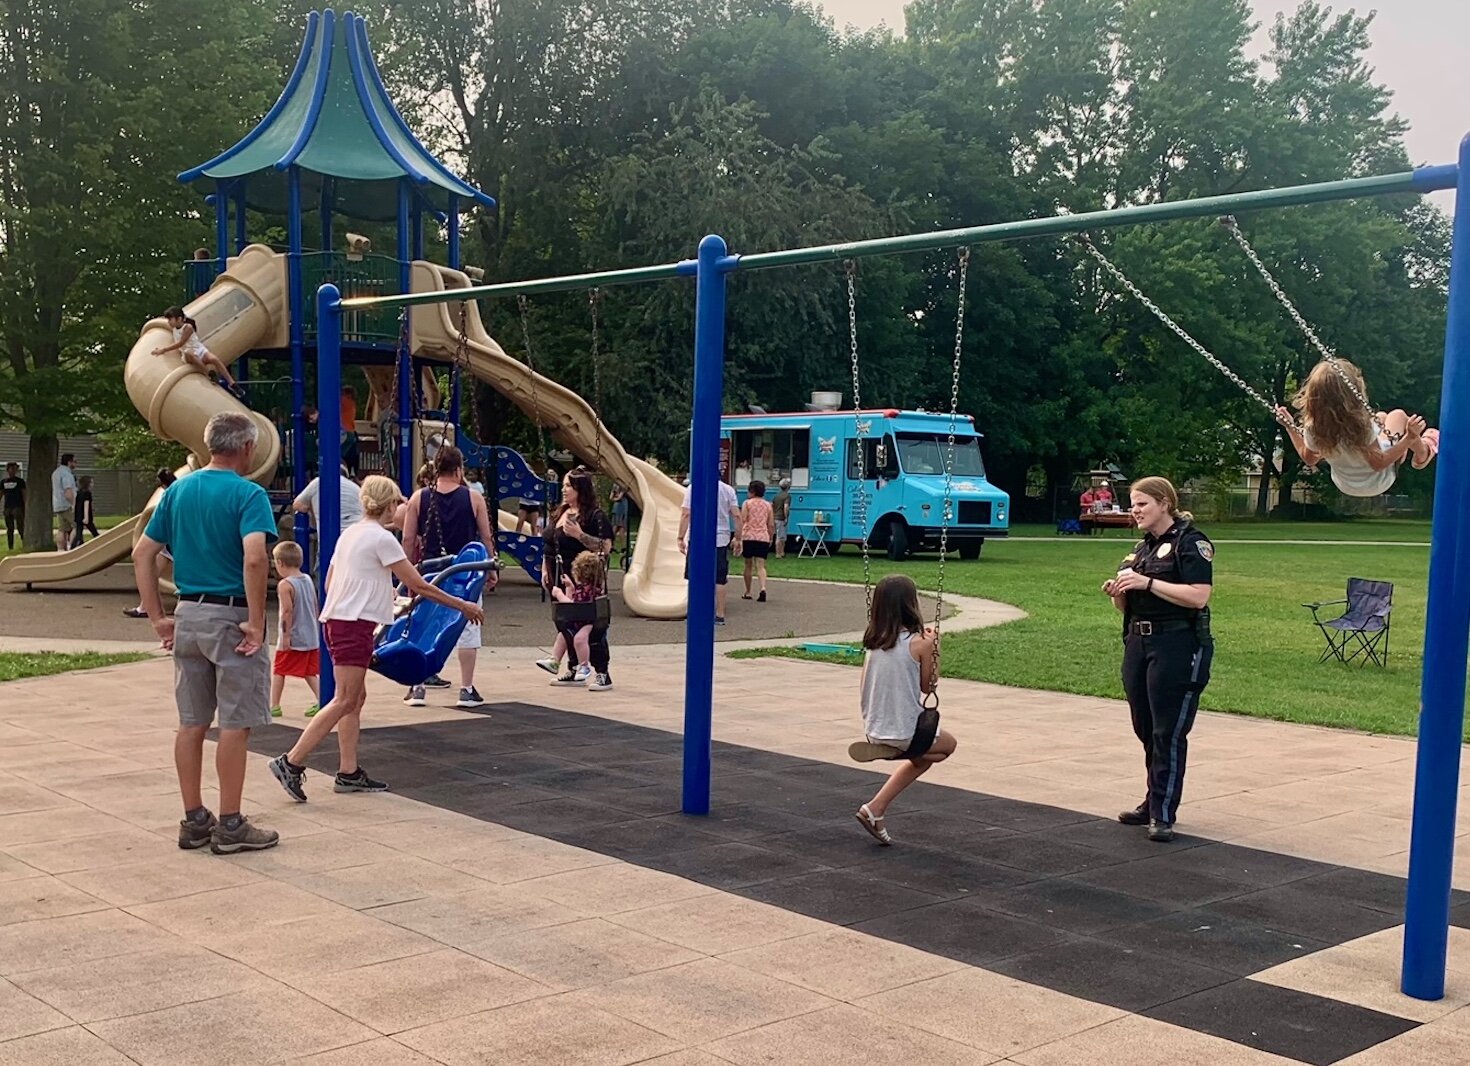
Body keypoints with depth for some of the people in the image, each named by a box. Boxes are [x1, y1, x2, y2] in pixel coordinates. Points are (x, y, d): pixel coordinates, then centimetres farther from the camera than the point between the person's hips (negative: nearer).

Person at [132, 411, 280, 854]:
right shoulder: (248, 494, -11)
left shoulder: (178, 490, 9)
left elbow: (142, 554, 10)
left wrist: (158, 617, 11)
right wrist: (256, 622, -19)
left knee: (191, 723, 12)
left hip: (188, 616, 7)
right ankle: (230, 826, 8)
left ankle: (194, 820, 21)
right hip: (231, 618, -6)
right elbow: (254, 558, -26)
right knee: (235, 725, 2)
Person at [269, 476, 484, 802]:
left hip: (336, 620, 10)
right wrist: (463, 606, -3)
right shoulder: (382, 538, -10)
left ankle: (349, 773, 12)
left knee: (355, 698, 11)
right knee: (345, 701, -8)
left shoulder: (350, 534, 15)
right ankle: (291, 762, -10)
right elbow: (418, 585, -10)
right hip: (354, 625, -10)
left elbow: (330, 583, 22)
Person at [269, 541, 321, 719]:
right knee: (310, 672, 13)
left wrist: (285, 636, -18)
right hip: (311, 637, 6)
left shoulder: (284, 585, -15)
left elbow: (287, 611, -21)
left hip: (292, 639, -6)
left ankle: (274, 705, 12)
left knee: (278, 671, 8)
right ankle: (321, 700, 2)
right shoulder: (308, 580, 6)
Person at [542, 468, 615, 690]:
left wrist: (580, 535, -22)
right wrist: (545, 570, 16)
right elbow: (549, 545, 21)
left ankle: (602, 673, -2)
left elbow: (605, 547, -17)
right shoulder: (560, 513, 15)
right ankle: (573, 669, 22)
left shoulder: (595, 516, -9)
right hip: (561, 578, 8)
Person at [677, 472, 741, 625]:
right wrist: (737, 538, 10)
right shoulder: (728, 489, 5)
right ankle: (720, 615, 8)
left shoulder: (693, 488, -2)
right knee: (719, 580, 7)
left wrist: (681, 538, -4)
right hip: (721, 539, 2)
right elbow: (736, 516, 2)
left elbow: (686, 514, -7)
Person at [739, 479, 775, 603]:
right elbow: (771, 525, 9)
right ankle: (763, 588, -26)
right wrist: (771, 538, 21)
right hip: (763, 537, 2)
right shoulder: (768, 505, 9)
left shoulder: (747, 503, 0)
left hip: (748, 537, -2)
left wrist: (738, 537, -4)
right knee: (760, 566, -3)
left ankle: (747, 592, 17)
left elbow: (742, 521, -7)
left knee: (748, 565, 10)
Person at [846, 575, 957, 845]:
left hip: (875, 731, 5)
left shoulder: (873, 642, 2)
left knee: (920, 758, 33)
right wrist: (933, 648, 6)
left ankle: (876, 809, 19)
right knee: (948, 744, 27)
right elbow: (928, 686, -3)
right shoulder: (919, 643, -14)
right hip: (905, 734, -5)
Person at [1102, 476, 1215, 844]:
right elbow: (1128, 606, 23)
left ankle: (1163, 814, -3)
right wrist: (1117, 591, 0)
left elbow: (1199, 596, -19)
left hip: (1178, 647, -8)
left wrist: (1147, 582, -20)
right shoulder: (1141, 548, 18)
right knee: (1146, 730, 12)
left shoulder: (1191, 542, -7)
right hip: (1139, 644, 8)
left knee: (1169, 733, -6)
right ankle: (1154, 802, 22)